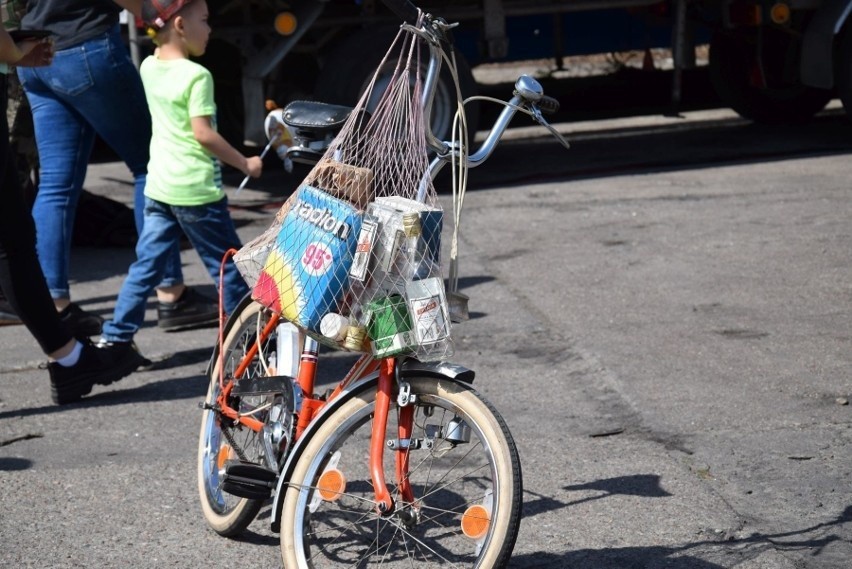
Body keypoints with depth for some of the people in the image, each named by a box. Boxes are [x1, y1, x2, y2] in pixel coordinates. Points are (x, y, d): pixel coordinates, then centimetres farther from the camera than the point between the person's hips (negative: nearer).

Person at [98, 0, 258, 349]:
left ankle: (116, 336, 6)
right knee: (227, 265, 6)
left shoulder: (148, 67, 5)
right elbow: (204, 134, -19)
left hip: (158, 187, 7)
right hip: (196, 190, -7)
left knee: (147, 263, 10)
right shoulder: (197, 76, -16)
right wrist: (244, 163, -9)